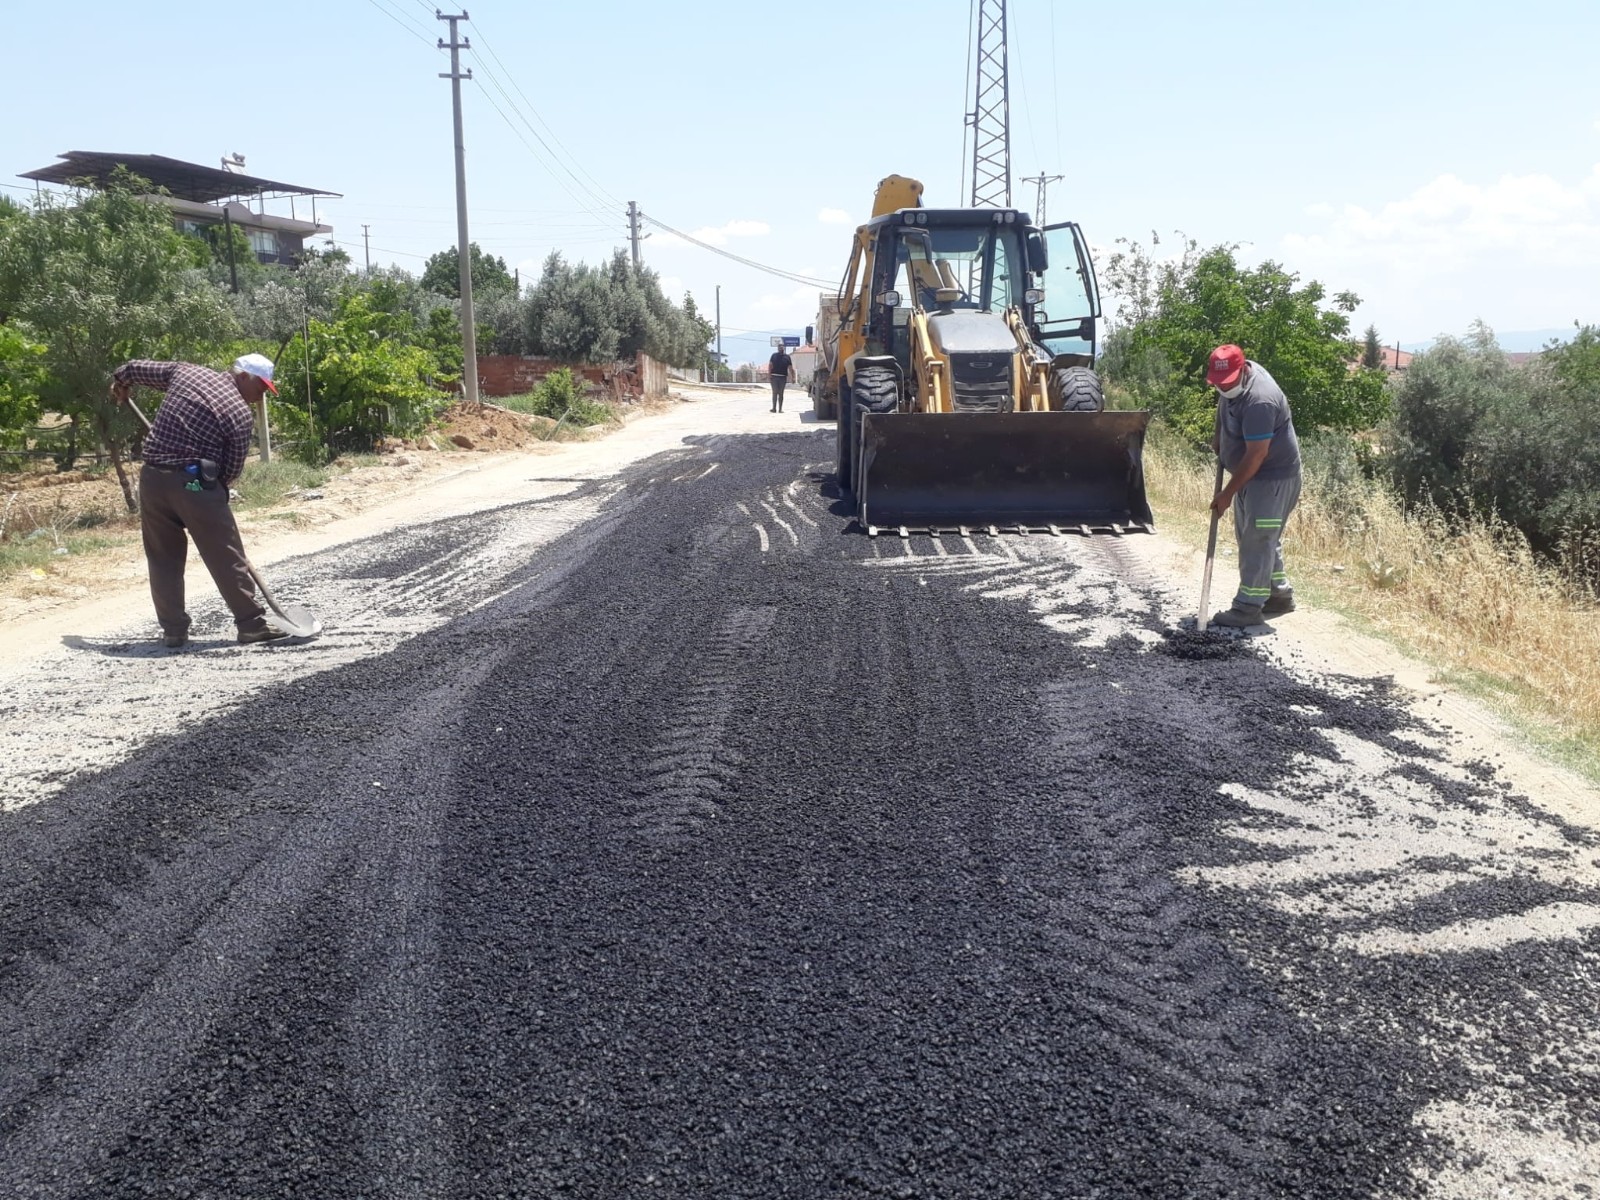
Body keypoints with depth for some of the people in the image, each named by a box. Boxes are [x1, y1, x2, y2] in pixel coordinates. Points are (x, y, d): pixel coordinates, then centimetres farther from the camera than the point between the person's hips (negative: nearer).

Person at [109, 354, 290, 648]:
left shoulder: (185, 371, 9)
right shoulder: (241, 414, -5)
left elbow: (138, 368, 22)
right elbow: (232, 470, -3)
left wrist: (120, 379, 43)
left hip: (152, 478, 6)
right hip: (195, 483, -5)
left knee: (163, 558, 14)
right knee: (226, 557, 3)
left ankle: (173, 629, 17)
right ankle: (252, 624, 8)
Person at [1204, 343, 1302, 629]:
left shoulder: (1259, 401, -30)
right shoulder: (1234, 379, -1)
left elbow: (1256, 454, -29)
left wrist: (1228, 493, -26)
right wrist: (1219, 439, 13)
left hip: (1273, 478, -10)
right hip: (1249, 474, 10)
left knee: (1257, 541, -8)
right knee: (1251, 536, 17)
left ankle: (1248, 608, -3)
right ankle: (1279, 595, 29)